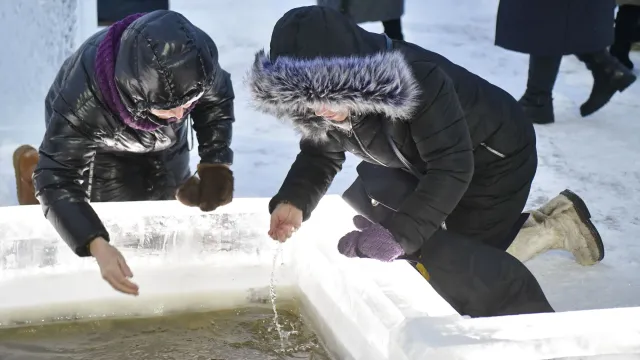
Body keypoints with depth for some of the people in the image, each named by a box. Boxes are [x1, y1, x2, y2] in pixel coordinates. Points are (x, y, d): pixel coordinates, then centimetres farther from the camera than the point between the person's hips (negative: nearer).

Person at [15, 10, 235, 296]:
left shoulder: (197, 63, -38)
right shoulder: (83, 102, -48)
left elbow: (218, 101, -14)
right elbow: (57, 180, -40)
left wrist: (216, 162, -23)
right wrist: (98, 246, -53)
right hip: (100, 148, -3)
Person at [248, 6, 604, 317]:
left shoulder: (418, 79, -41)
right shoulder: (326, 103, -19)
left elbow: (452, 167, -39)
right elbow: (319, 156, -5)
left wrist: (401, 232, -49)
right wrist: (293, 201, -25)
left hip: (495, 156, -8)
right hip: (428, 161, 8)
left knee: (457, 265, -9)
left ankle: (555, 228, 9)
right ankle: (543, 222, 25)